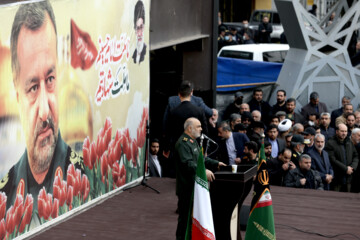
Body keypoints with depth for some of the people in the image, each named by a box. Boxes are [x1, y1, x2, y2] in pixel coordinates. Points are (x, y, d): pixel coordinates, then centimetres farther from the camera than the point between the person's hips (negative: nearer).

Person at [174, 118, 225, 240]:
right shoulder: (183, 143, -17)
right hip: (186, 187, -10)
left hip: (195, 185, 10)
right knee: (185, 216, -4)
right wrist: (203, 171, -36)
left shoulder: (193, 141, 18)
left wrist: (216, 164, 16)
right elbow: (188, 163, -28)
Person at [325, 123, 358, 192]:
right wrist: (346, 169, -14)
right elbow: (332, 160, -15)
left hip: (348, 178, 6)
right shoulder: (330, 143, -7)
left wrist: (352, 167, -5)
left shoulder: (349, 143, 15)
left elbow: (356, 156, 15)